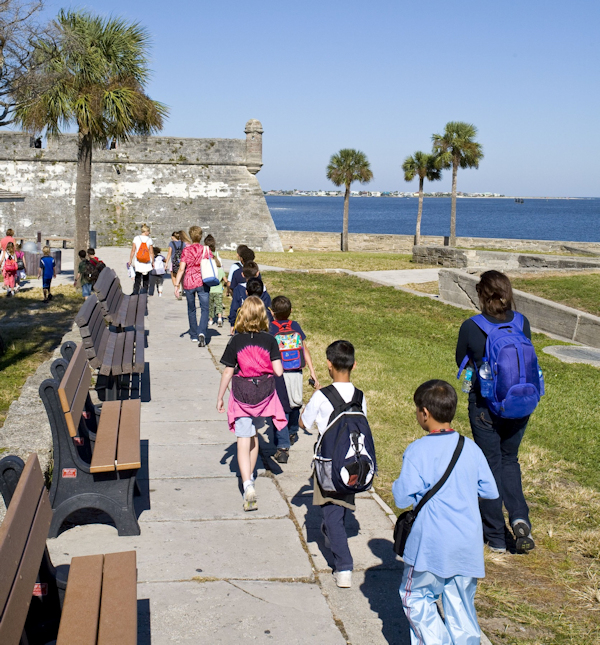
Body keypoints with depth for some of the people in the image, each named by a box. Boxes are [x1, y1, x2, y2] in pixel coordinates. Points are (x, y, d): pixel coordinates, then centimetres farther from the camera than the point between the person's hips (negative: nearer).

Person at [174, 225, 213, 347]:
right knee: (204, 309, -1)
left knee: (191, 310, 16)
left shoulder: (186, 250, -3)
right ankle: (202, 333, -23)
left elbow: (181, 269, -8)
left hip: (189, 283, 1)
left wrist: (176, 285, -7)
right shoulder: (206, 249, 0)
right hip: (203, 282, 0)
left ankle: (194, 336, 26)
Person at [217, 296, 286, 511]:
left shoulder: (236, 341, -9)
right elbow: (278, 371, -9)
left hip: (242, 393, -2)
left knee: (243, 440, -3)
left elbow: (228, 372, -5)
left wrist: (219, 397, 7)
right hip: (264, 392, 3)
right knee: (254, 436, 22)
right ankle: (250, 476, 37)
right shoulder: (269, 340, -6)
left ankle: (247, 485, -19)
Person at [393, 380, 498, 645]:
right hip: (469, 544, 5)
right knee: (461, 603, 14)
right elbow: (490, 491, 6)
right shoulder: (471, 448, 1)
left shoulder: (417, 451, -13)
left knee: (415, 598, 12)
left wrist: (397, 485, 6)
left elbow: (403, 498, -14)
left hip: (432, 546, -5)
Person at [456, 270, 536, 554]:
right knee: (509, 460, 23)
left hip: (485, 406, -3)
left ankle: (497, 537, 19)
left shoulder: (471, 327, -16)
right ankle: (520, 518, 4)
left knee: (491, 466, 10)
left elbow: (461, 361, 1)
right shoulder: (522, 323, -6)